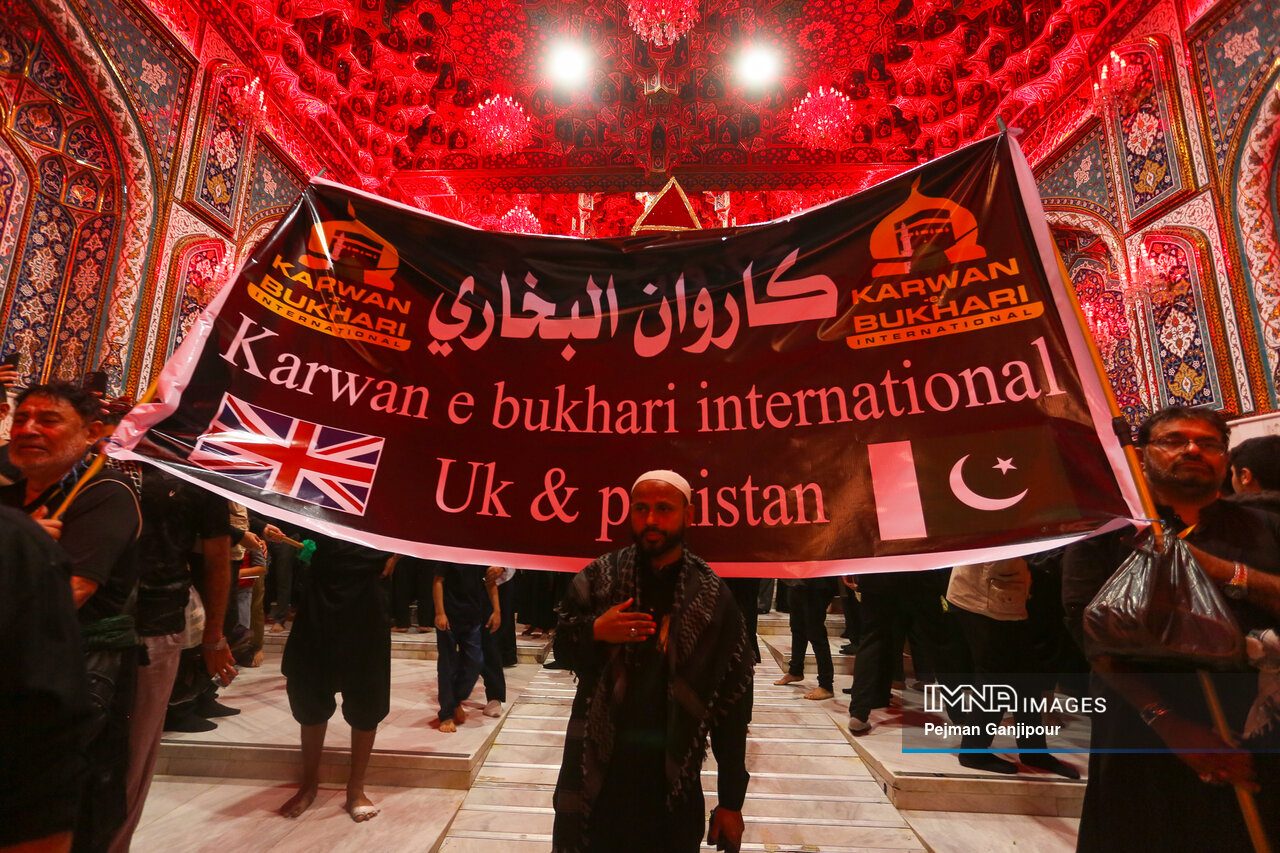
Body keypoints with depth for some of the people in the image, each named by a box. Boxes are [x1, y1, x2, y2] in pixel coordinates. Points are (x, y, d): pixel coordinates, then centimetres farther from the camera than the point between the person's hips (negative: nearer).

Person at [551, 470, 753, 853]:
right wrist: (595, 632, -19)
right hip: (596, 770, 1)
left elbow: (732, 703, -3)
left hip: (673, 782, -1)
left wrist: (731, 801, 0)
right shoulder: (598, 577, -4)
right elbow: (563, 646, 3)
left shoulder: (712, 597, -7)